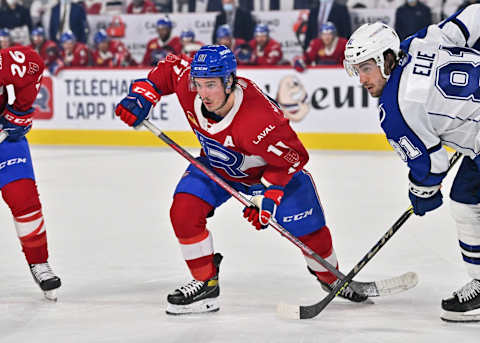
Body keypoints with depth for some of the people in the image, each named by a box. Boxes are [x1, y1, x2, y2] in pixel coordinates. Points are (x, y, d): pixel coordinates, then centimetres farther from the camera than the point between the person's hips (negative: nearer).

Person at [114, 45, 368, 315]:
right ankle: (206, 283, 1)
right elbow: (168, 68, -5)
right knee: (184, 212, -17)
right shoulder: (188, 84, -29)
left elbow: (292, 156, -29)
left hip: (274, 167, -4)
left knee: (308, 229, -4)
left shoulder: (260, 119, -43)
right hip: (216, 165, 4)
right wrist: (142, 96, -18)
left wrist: (269, 196, -32)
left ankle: (330, 276, 29)